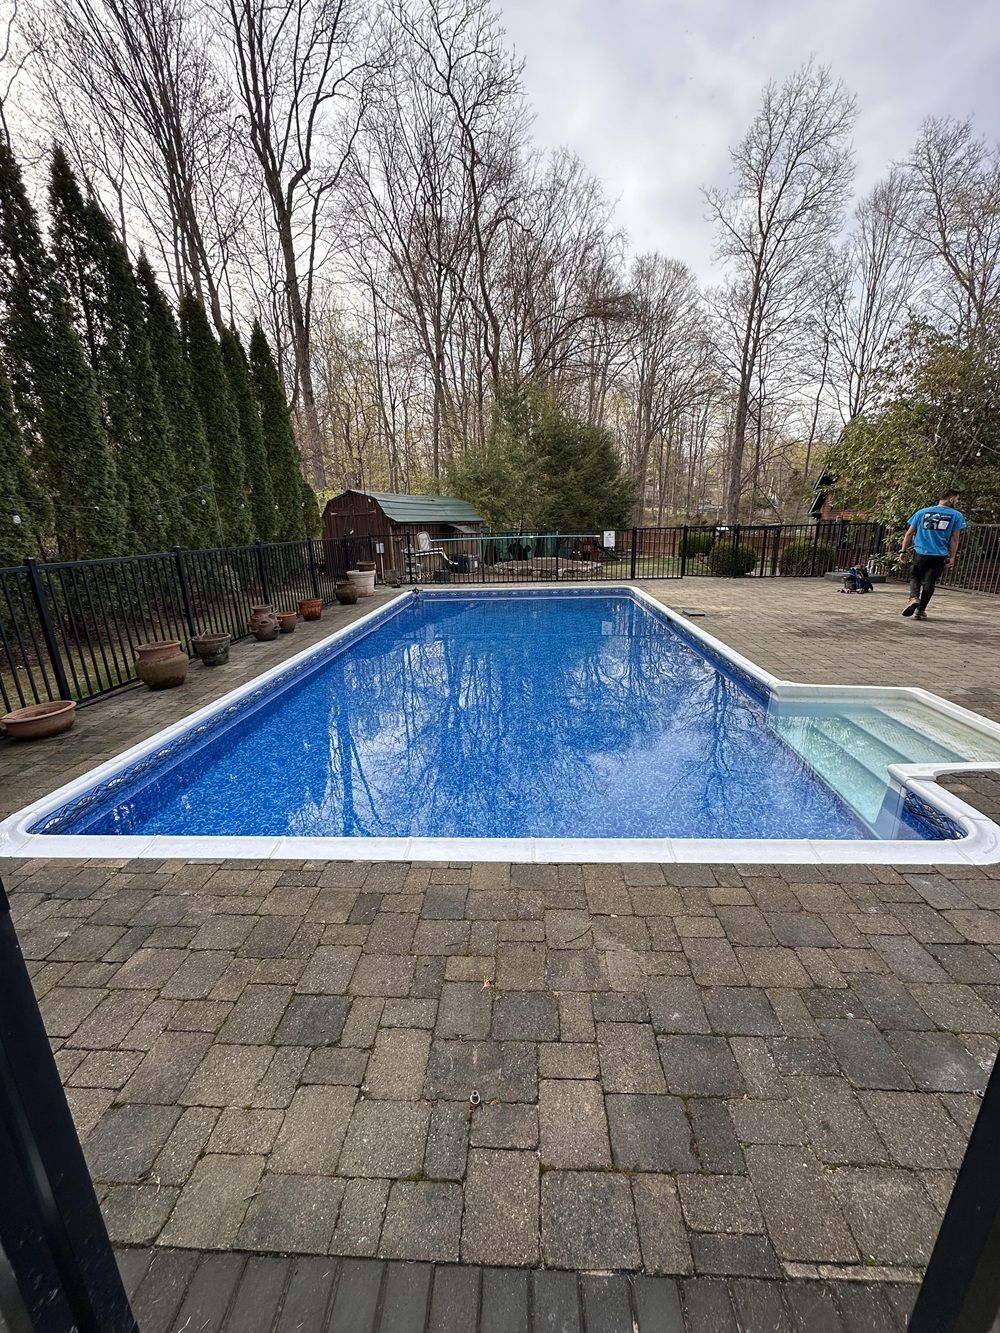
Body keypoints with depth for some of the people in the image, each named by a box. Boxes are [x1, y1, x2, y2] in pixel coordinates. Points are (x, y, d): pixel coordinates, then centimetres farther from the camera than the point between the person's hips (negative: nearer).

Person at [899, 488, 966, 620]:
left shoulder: (922, 512, 5)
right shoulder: (957, 515, 2)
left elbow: (909, 533, 5)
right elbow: (954, 539, 0)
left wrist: (903, 551, 10)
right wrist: (951, 558, 4)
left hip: (921, 553, 1)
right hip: (940, 556, 0)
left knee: (915, 577, 15)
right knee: (929, 582, 9)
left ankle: (914, 598, -12)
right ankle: (920, 610, 11)